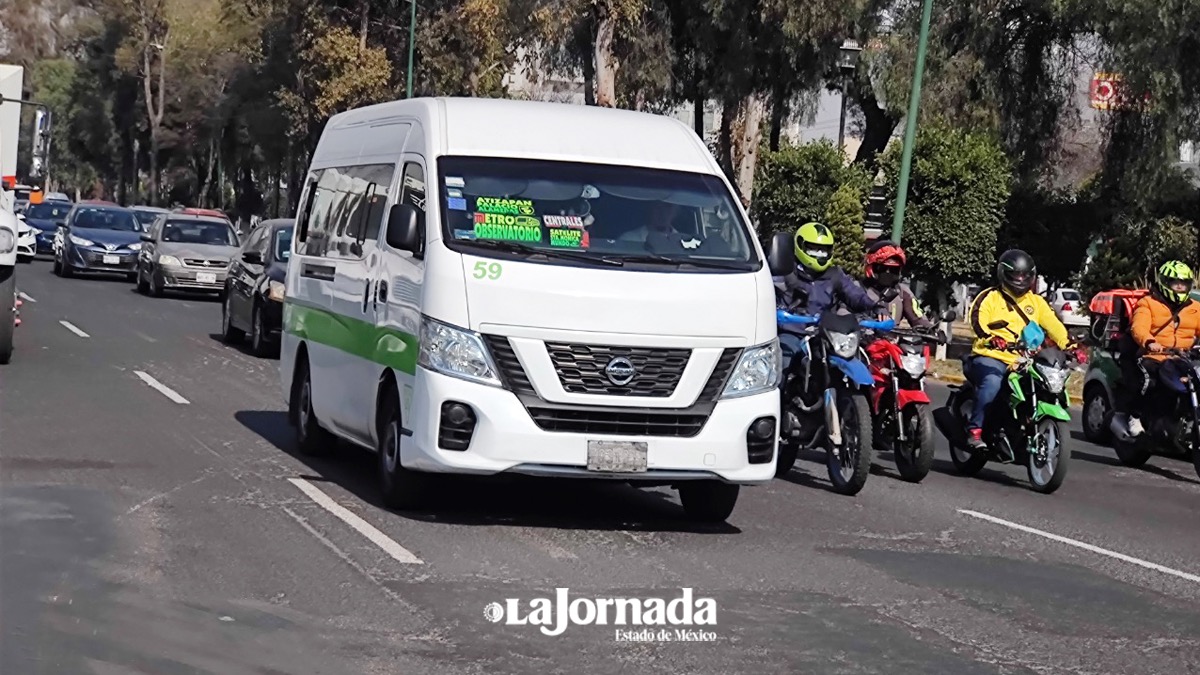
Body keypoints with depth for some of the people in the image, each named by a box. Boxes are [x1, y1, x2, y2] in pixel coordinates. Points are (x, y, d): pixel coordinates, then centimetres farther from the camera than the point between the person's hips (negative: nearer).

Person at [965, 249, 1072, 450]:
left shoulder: (1036, 301, 17)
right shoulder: (989, 297, 3)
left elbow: (1053, 325, 7)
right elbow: (978, 322, -13)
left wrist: (1069, 346, -10)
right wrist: (992, 339, -33)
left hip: (1022, 362, 5)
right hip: (990, 357, -5)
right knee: (992, 382, -35)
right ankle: (974, 430, -28)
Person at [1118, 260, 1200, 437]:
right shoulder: (1148, 303, 4)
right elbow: (1139, 327, -13)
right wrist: (1149, 342, -35)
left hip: (1183, 360, 4)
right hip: (1153, 356, -4)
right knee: (1144, 376, -33)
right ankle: (1133, 416, -13)